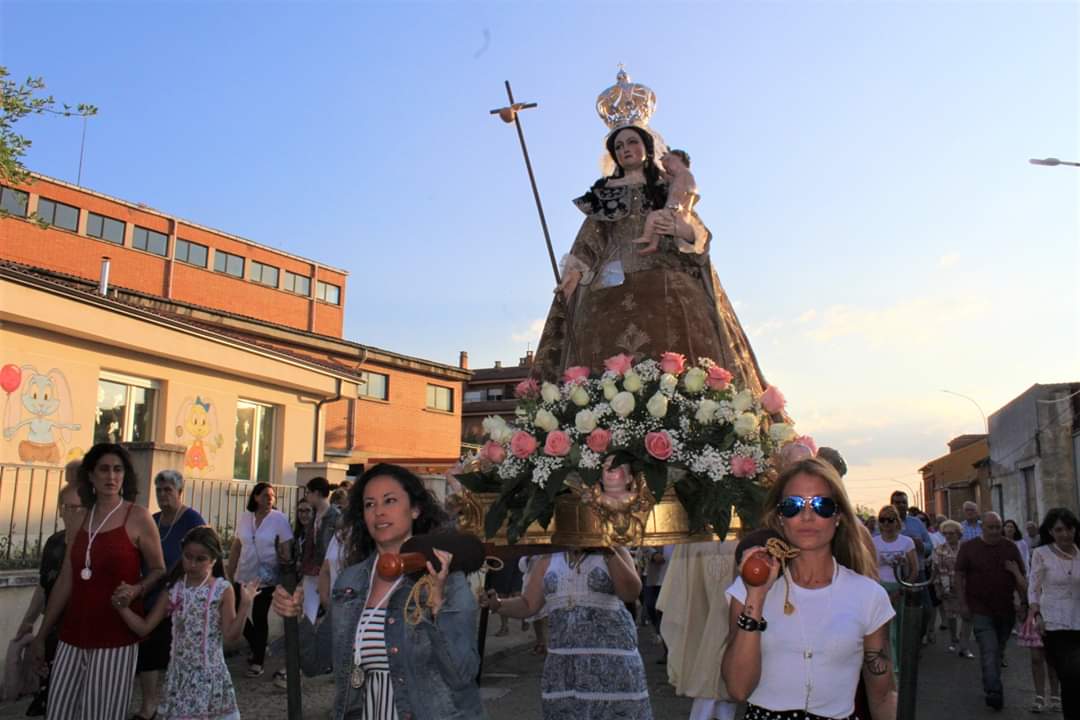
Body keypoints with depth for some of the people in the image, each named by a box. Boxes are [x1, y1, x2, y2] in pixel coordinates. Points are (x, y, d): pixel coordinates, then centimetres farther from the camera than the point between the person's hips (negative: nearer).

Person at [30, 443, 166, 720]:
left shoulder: (138, 517, -5)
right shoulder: (80, 518, 8)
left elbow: (158, 570, 0)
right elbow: (65, 580, 12)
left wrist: (136, 589, -20)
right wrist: (42, 634, 13)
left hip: (115, 637, -4)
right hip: (72, 636, 5)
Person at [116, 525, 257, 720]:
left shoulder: (222, 590, -9)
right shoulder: (173, 589, 0)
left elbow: (231, 635, -12)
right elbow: (144, 627, 0)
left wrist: (245, 604, -22)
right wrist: (121, 605, -10)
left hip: (210, 673, -3)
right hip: (180, 673, 3)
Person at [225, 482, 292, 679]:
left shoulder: (279, 519, -9)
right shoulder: (245, 518, 2)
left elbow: (286, 550, -8)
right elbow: (235, 547, 8)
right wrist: (229, 573, 8)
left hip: (266, 580, -4)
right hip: (243, 577, 4)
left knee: (259, 618, 2)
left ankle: (258, 661, 19)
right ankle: (258, 649, 34)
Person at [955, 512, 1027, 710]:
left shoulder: (1010, 548, 5)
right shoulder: (968, 547, -2)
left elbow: (1021, 578, 9)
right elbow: (960, 576, 1)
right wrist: (964, 603, 0)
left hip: (1006, 610, 3)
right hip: (981, 610, -3)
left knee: (998, 652, 15)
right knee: (989, 651, -13)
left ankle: (991, 688, 30)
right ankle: (995, 692, -15)